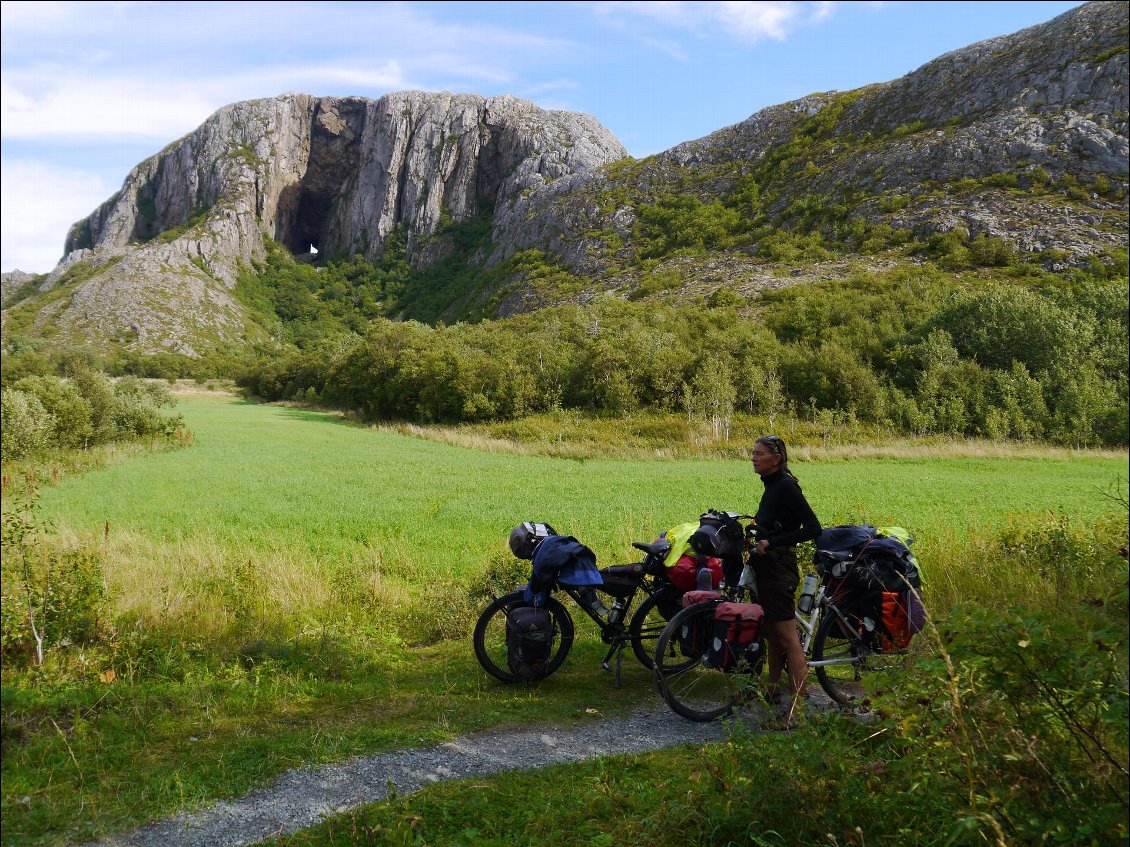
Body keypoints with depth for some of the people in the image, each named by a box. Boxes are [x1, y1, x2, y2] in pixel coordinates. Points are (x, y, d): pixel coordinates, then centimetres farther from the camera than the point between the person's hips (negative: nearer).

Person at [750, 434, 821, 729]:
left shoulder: (786, 487, -15)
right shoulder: (772, 486, 13)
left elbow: (813, 528, -21)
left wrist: (771, 542, -22)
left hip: (779, 569, -10)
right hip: (767, 568, 10)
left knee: (788, 639, -7)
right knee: (772, 635, 19)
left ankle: (797, 708, -3)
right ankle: (772, 691, 32)